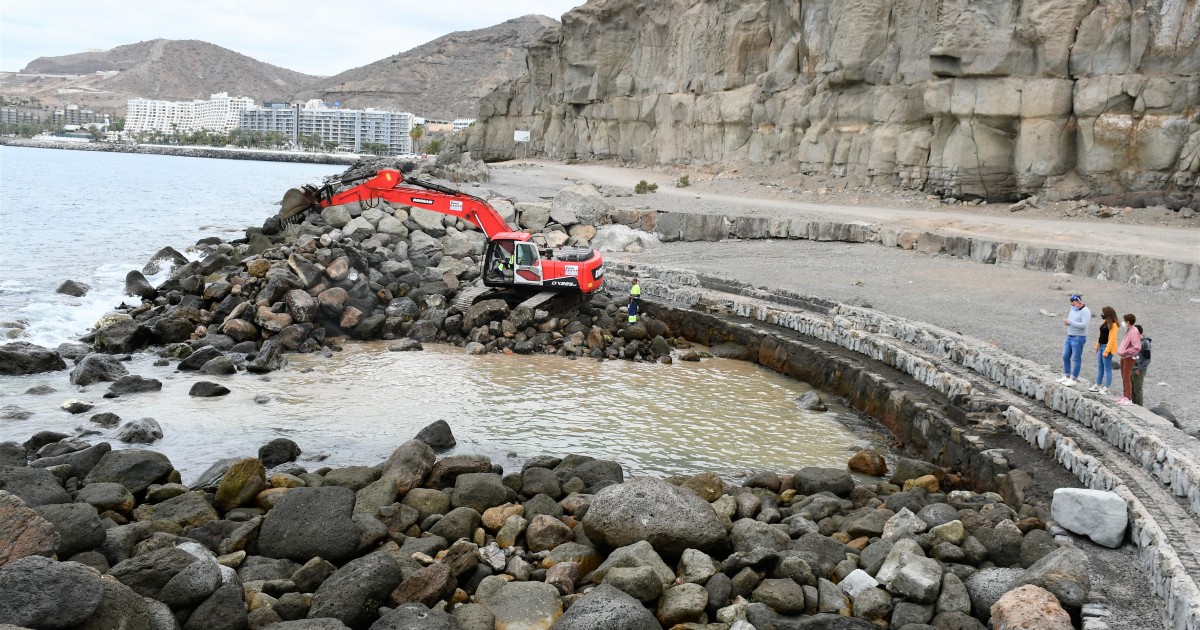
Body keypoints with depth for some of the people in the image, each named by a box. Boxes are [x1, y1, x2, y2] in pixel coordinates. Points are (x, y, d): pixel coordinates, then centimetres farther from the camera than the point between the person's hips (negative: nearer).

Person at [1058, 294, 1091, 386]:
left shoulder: (1085, 311, -14)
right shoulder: (1073, 309, 11)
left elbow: (1083, 325, -24)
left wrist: (1070, 322, -21)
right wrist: (1066, 322, 0)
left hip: (1078, 338, -9)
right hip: (1069, 337, 9)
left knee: (1076, 359, -2)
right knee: (1065, 357, 12)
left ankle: (1073, 379, 2)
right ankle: (1066, 376, 23)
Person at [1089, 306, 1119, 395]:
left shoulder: (1113, 325, -16)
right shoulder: (1105, 323, 11)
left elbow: (1112, 339, -20)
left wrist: (1106, 351, -22)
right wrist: (1097, 346, 14)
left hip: (1107, 347, -9)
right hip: (1101, 346, 9)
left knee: (1107, 368, -2)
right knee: (1100, 367, 16)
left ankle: (1106, 388, 2)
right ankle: (1098, 385, 25)